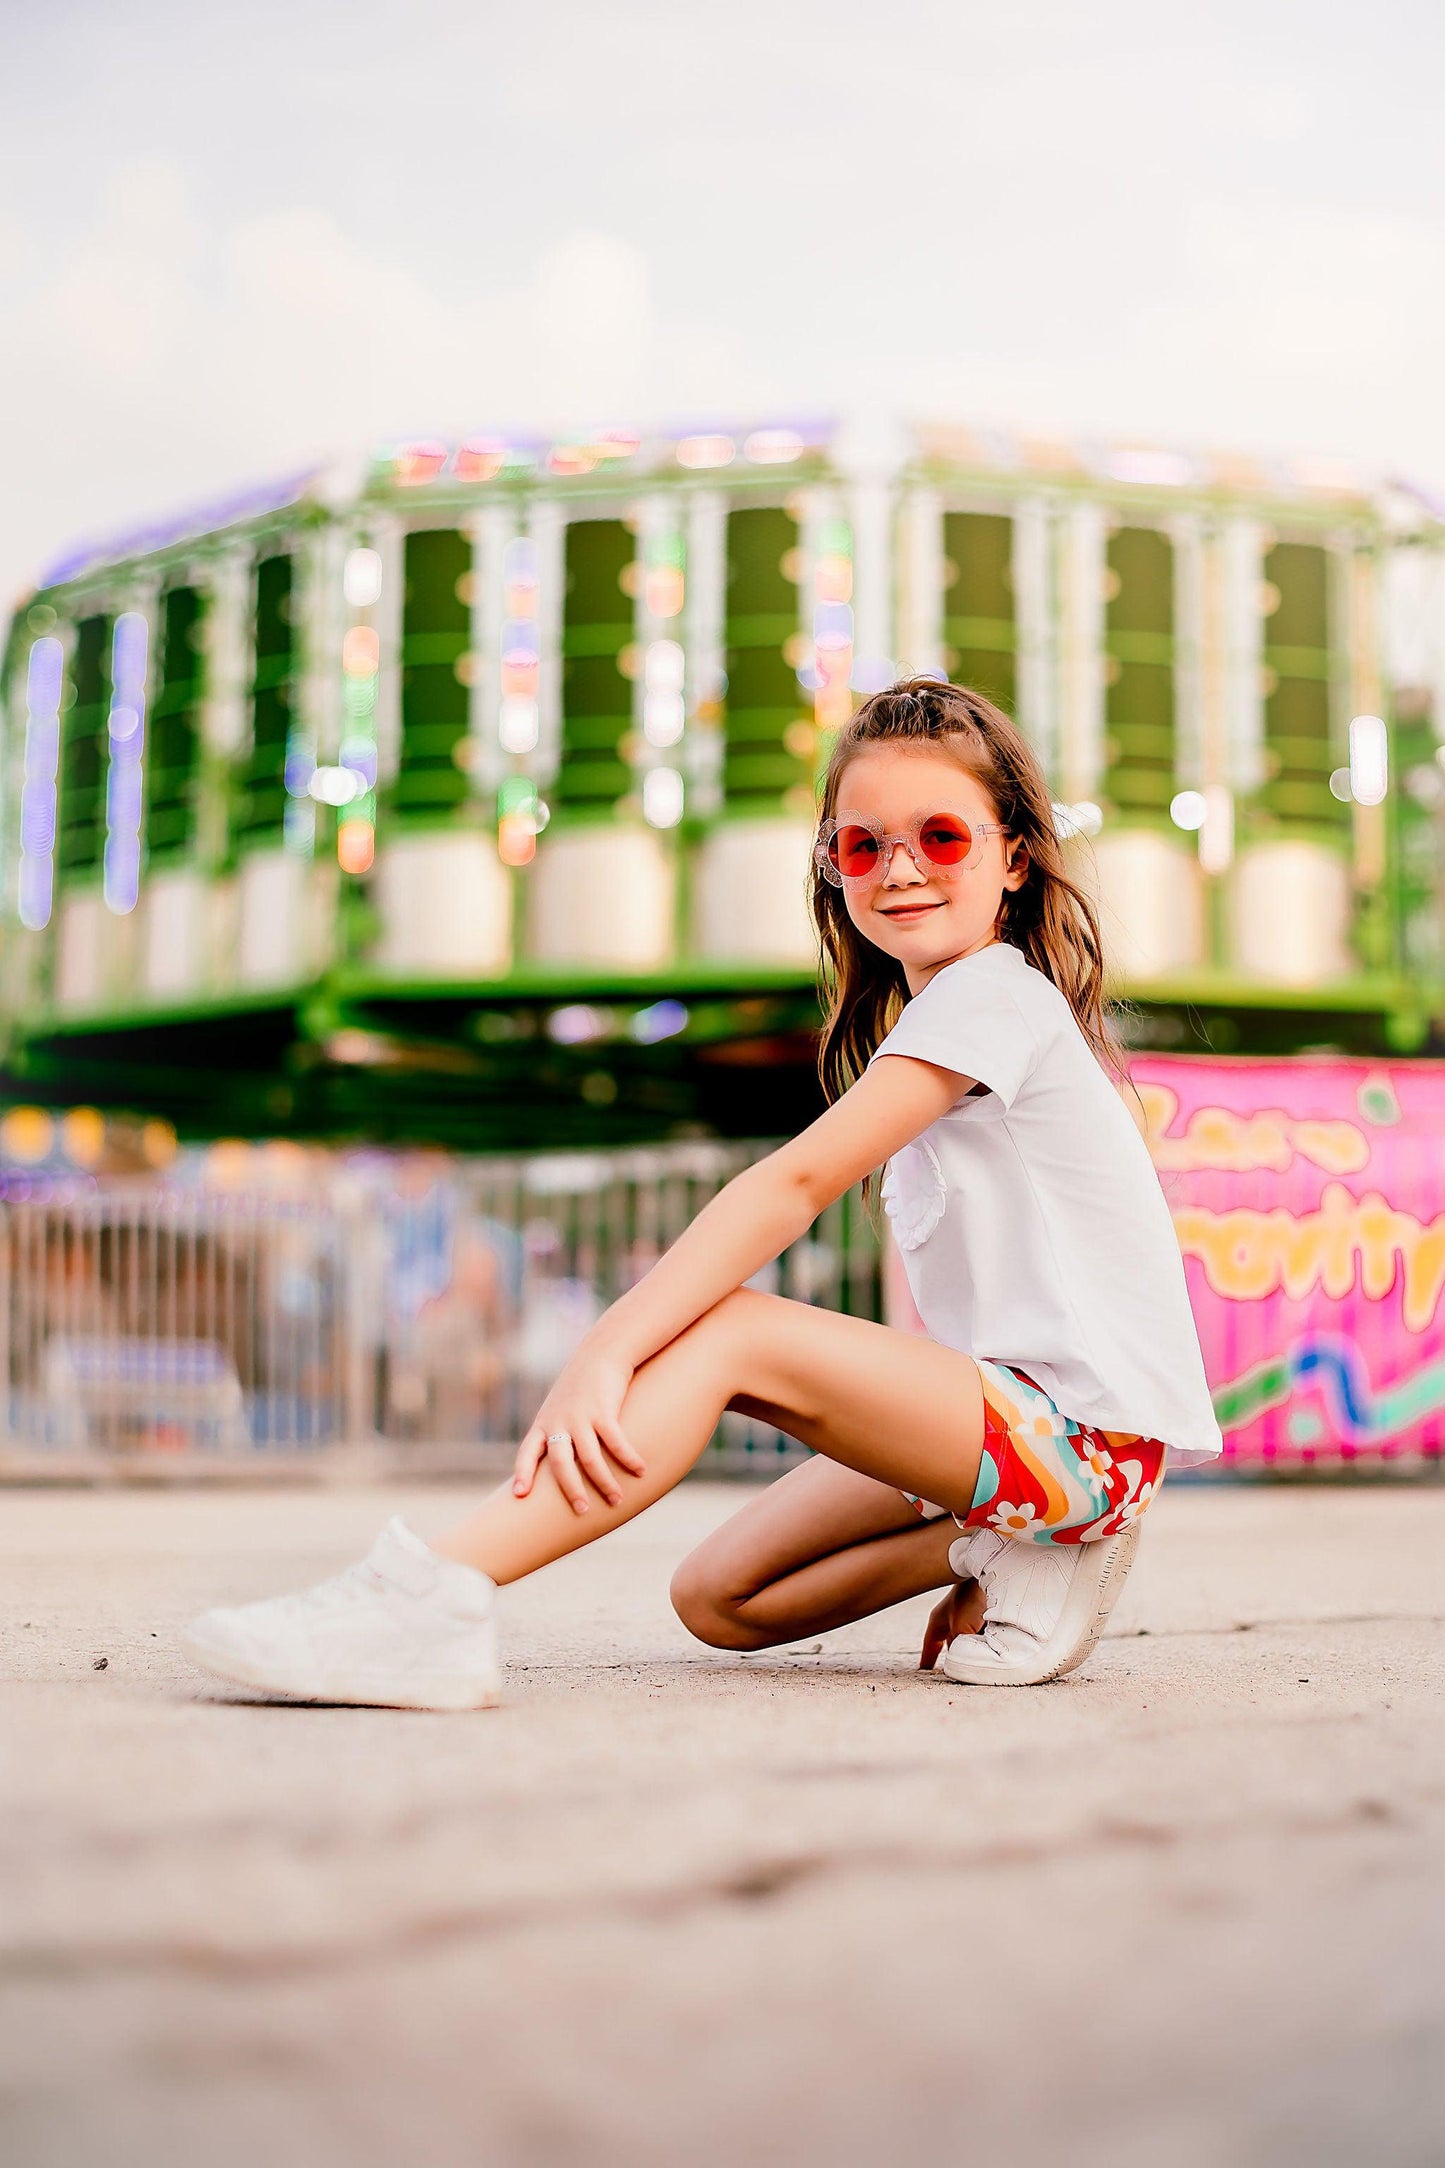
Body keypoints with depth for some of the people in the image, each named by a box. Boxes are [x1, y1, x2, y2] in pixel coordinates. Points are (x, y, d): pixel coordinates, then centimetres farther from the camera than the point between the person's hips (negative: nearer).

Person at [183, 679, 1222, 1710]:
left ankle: (430, 1598, -35)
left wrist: (607, 1352, -30)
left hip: (1088, 1425, -10)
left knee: (725, 1329, -25)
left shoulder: (987, 994, -12)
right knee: (717, 1597, 4)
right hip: (1020, 1409, 10)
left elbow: (794, 1182, -24)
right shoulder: (931, 1023, 19)